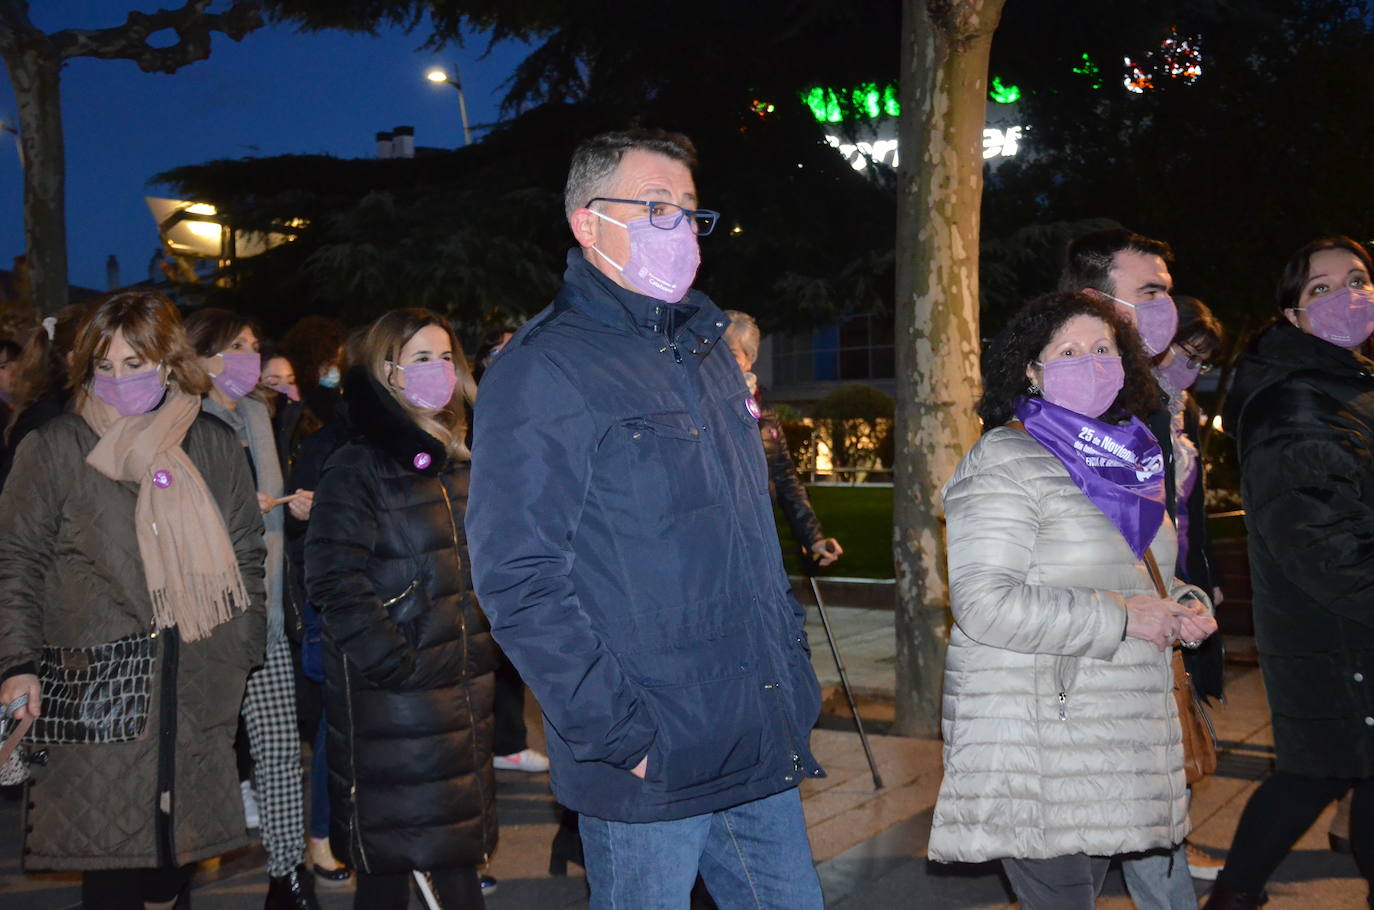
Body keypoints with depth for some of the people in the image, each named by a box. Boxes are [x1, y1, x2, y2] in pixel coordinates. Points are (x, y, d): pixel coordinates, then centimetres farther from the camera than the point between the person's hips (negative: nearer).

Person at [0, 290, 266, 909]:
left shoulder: (215, 446, 9)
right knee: (112, 860, -4)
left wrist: (245, 653, 9)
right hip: (97, 681, -2)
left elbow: (247, 557, 15)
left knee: (181, 843, 8)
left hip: (200, 687, 3)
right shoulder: (55, 449, 2)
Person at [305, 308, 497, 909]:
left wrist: (482, 644, 14)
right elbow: (335, 578, -18)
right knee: (389, 860, 1)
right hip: (393, 691, -7)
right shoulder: (359, 466, -10)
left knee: (459, 857, 13)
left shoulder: (454, 459, 14)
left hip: (461, 681, 8)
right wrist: (395, 663, -21)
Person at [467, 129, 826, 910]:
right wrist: (621, 740, -19)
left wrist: (796, 671, 13)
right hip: (649, 775, -7)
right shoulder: (544, 371, -11)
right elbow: (519, 581, -18)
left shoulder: (707, 351, 14)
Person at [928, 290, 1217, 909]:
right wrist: (1122, 618, -19)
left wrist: (1186, 607, 4)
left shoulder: (1125, 457, 15)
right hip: (1034, 737, -8)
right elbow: (983, 603, -21)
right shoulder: (1005, 461, -10)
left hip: (1116, 737, 8)